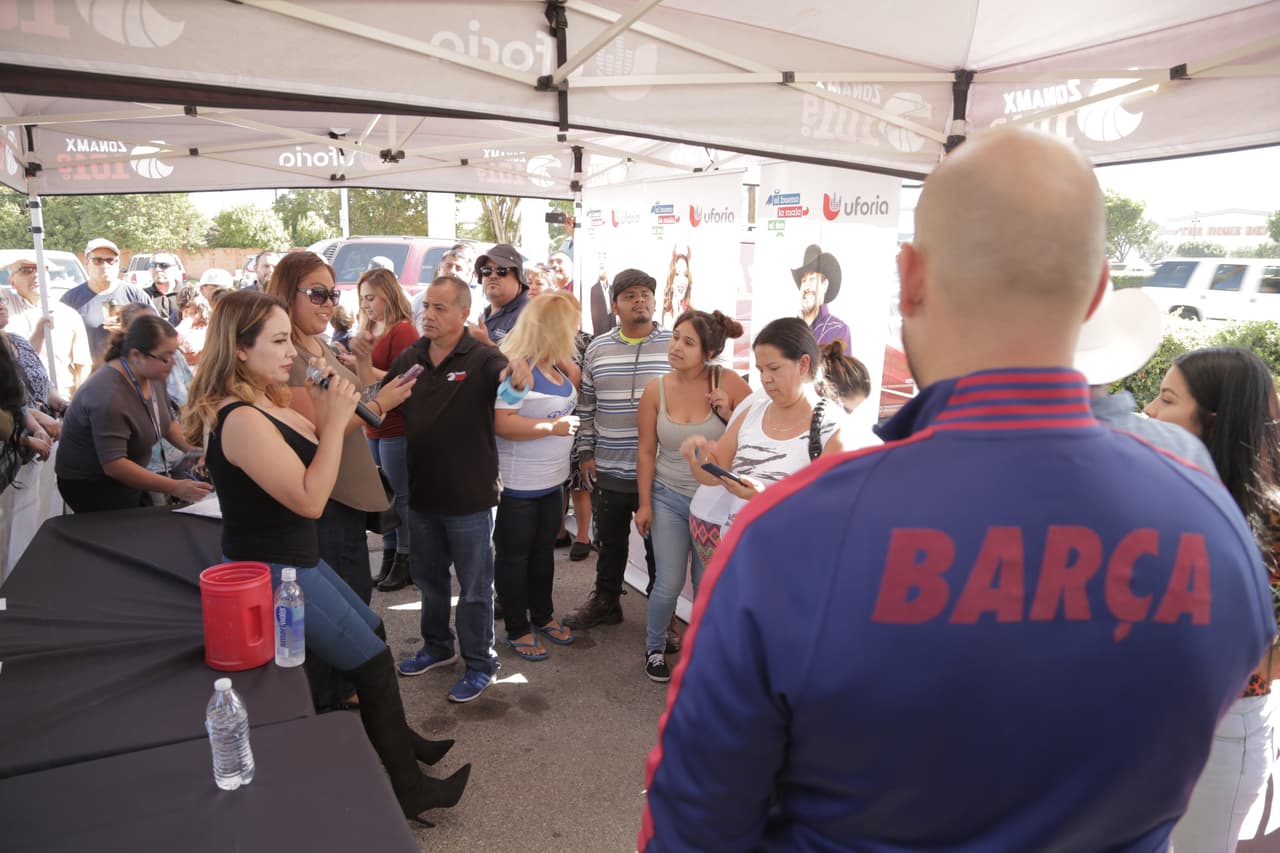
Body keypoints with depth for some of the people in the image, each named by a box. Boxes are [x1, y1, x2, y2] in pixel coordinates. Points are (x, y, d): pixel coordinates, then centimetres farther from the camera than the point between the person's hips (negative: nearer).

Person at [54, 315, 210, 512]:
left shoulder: (153, 376, -6)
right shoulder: (109, 395, -29)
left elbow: (168, 422, 10)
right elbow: (113, 464, -31)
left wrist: (194, 451, -9)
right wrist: (174, 488, -35)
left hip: (126, 479, 7)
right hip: (92, 486, -7)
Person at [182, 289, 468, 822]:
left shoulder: (267, 399, 3)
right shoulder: (241, 419, -26)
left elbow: (313, 450, 10)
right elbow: (309, 499, -28)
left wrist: (325, 408, -5)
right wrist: (336, 419, -26)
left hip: (294, 558, 10)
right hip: (273, 573, -10)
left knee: (373, 633, 21)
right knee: (373, 662, 0)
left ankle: (398, 738, 40)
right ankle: (409, 789, 15)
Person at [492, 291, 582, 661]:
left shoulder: (554, 364, 6)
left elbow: (573, 393, 23)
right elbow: (500, 423, -29)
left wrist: (566, 362, 6)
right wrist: (552, 427, -24)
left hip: (552, 479, 9)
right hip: (518, 484, -9)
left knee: (544, 550, 21)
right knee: (514, 556, 8)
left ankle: (543, 616, 37)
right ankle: (518, 630, 22)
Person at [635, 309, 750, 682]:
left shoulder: (727, 382, -14)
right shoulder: (656, 389, -8)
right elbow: (646, 451, -1)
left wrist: (730, 415, -23)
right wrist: (644, 504, 1)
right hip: (669, 498, 1)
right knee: (668, 584, 3)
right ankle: (655, 647, 30)